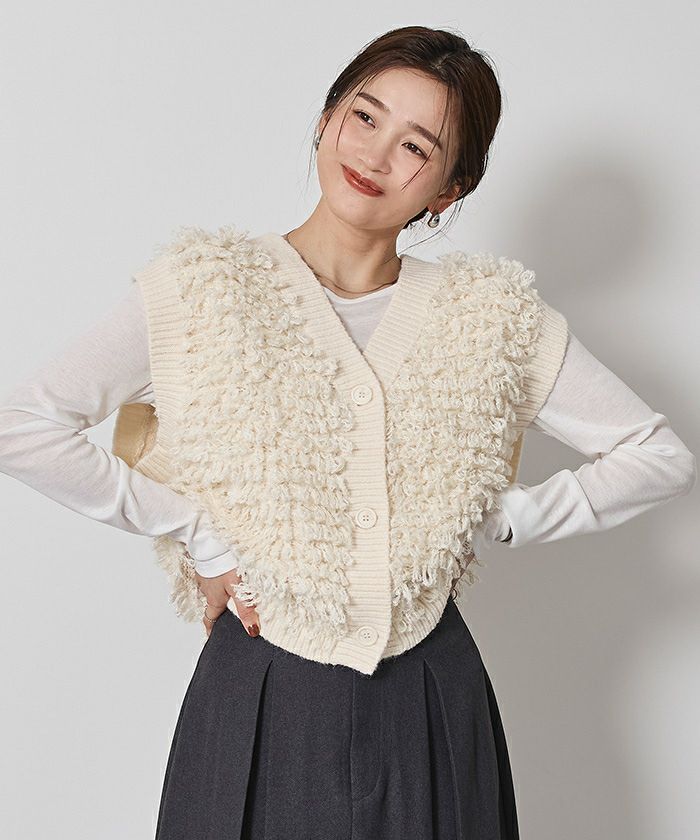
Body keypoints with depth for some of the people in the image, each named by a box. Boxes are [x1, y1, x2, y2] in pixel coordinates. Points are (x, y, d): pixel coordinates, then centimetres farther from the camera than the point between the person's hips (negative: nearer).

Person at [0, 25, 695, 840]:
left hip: (432, 705, 2)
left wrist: (495, 521, -6)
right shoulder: (203, 289, -7)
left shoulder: (491, 313, -1)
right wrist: (198, 538, -11)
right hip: (260, 702, -1)